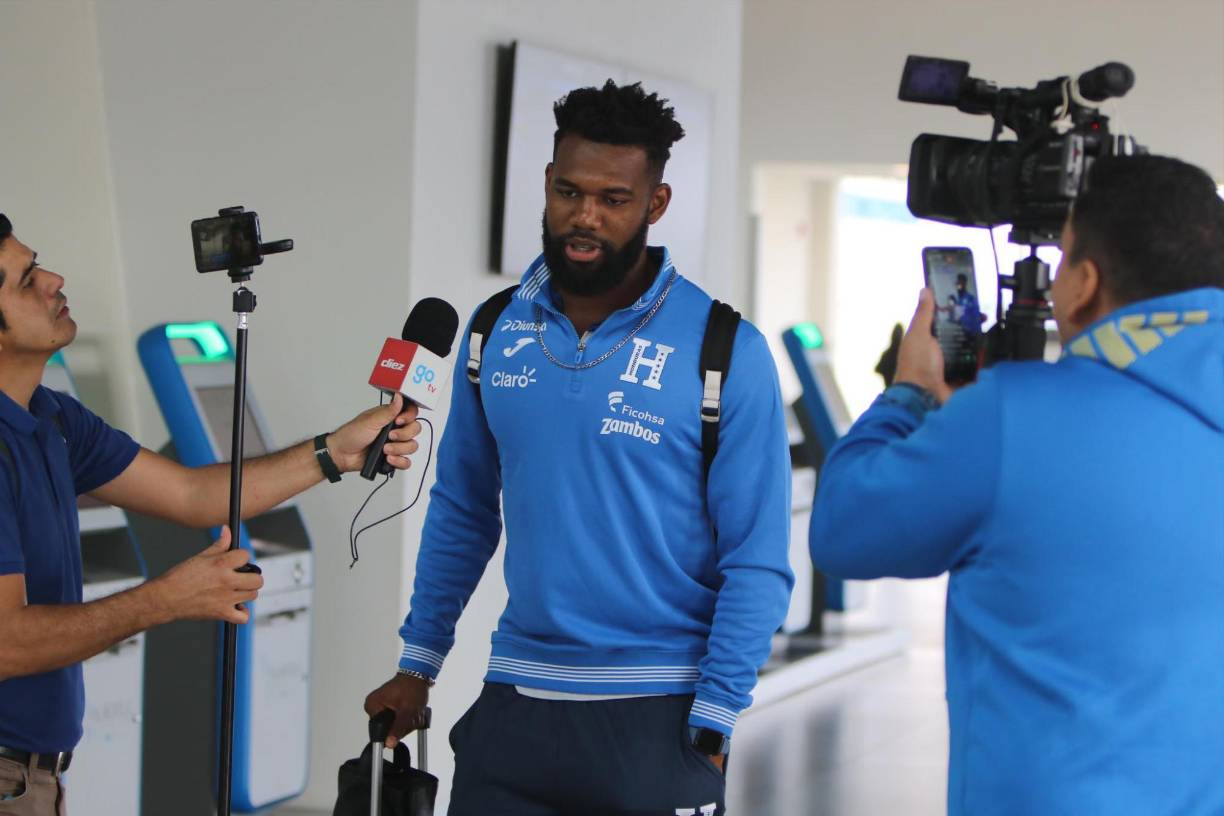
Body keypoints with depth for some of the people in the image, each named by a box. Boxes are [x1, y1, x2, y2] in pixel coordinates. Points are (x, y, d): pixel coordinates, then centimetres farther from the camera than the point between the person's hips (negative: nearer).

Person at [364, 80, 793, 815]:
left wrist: (710, 728, -11)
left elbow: (758, 565, -8)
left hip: (655, 713, -3)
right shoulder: (496, 332, 4)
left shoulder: (726, 353, -9)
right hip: (515, 701, 3)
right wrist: (418, 666, 11)